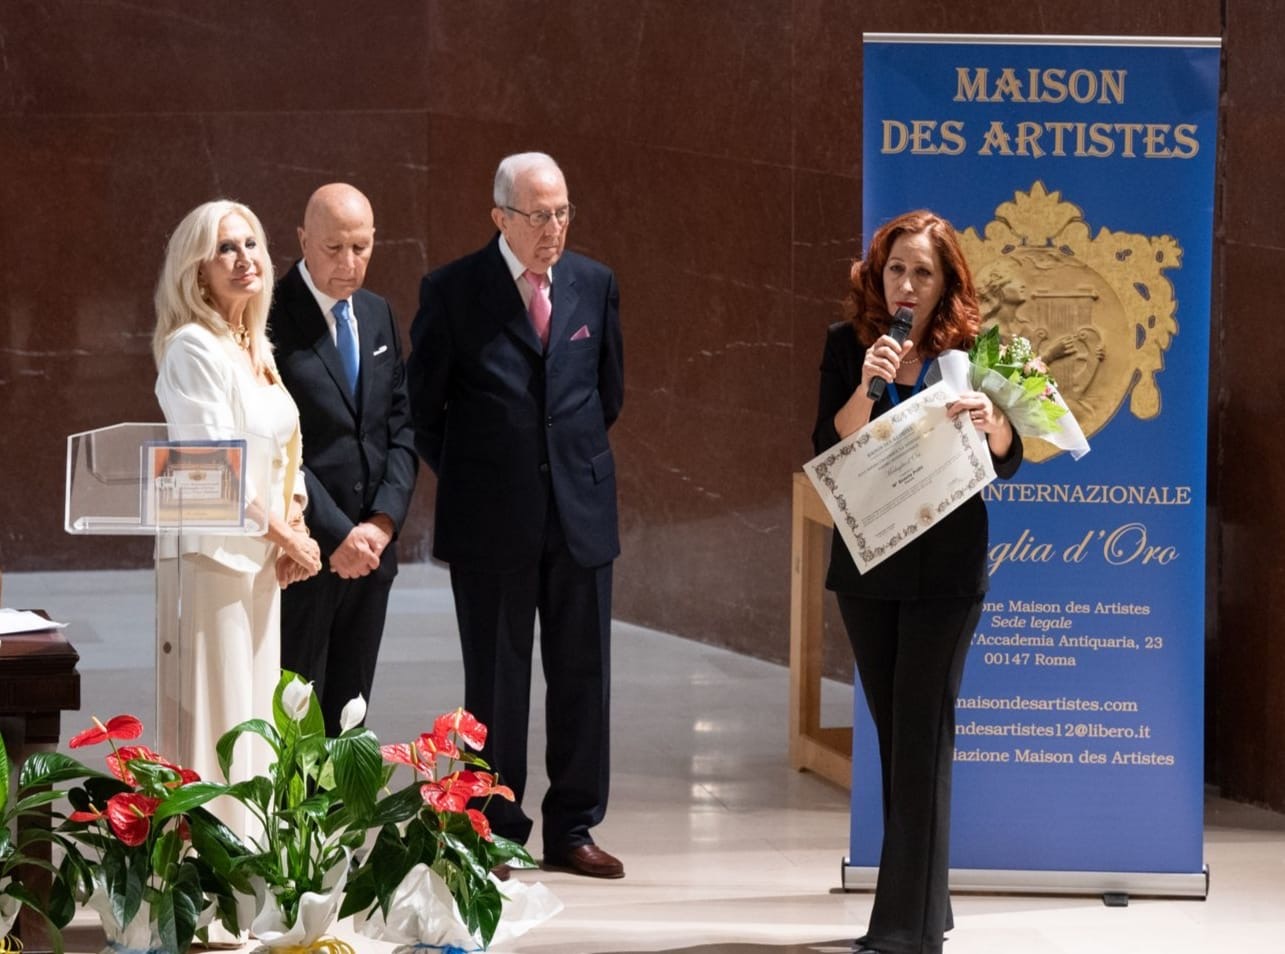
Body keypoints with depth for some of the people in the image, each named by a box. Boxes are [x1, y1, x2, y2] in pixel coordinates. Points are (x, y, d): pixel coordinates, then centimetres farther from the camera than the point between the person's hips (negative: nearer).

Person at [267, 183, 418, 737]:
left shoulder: (377, 315, 12)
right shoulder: (269, 318, -11)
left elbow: (402, 425, 11)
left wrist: (386, 519, -4)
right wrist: (337, 534, -17)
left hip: (371, 545, 7)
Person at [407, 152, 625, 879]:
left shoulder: (595, 285, 5)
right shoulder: (453, 292, -5)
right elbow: (423, 401, 3)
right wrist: (463, 476, 5)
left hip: (580, 510, 3)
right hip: (492, 517, -3)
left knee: (583, 675, 6)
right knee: (496, 681, 4)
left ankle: (572, 829, 16)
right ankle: (494, 832, 12)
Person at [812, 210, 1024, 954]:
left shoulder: (969, 349, -5)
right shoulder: (849, 346, 0)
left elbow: (1008, 462, -5)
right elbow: (828, 451, -8)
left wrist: (989, 418, -26)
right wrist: (866, 383, -22)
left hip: (945, 568, -3)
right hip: (867, 564, 3)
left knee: (922, 739, -7)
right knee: (895, 738, 11)